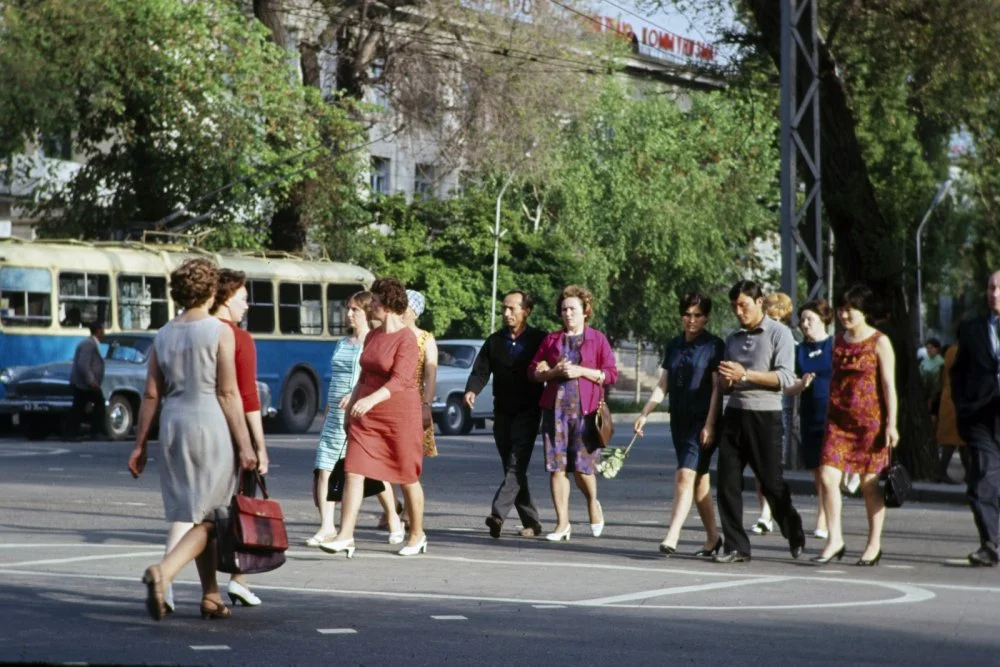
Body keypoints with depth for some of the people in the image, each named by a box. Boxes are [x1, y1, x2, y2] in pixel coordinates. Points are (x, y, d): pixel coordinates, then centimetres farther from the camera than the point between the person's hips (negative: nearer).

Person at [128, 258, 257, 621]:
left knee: (195, 514, 15)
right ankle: (163, 571, -24)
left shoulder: (163, 335, 7)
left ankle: (211, 597, 19)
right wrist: (245, 444, -7)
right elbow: (228, 393, -10)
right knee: (208, 519, -3)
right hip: (210, 425, -6)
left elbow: (151, 395, 6)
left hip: (173, 425, 6)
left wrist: (140, 444, 12)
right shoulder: (220, 332, -7)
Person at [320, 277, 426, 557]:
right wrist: (352, 402, 18)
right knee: (353, 471, -6)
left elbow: (399, 380, -24)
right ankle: (345, 536, -10)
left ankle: (417, 535, 23)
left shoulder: (406, 339, -13)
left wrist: (371, 400, -36)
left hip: (400, 412, -7)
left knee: (408, 477, 6)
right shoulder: (372, 336, 11)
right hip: (366, 416, 7)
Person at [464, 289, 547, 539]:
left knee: (516, 466, -16)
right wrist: (472, 390, -16)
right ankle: (531, 522, 15)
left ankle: (498, 514, -27)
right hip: (502, 413, 5)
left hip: (527, 413, -5)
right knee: (512, 469, 7)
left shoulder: (539, 340, 0)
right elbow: (481, 370, 2)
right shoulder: (495, 341, 11)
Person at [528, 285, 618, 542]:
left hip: (584, 409, -3)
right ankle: (562, 523, 4)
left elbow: (611, 374, -1)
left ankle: (593, 503, 27)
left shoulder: (597, 339, 5)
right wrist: (554, 372, -7)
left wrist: (581, 371, -12)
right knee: (556, 466, -2)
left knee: (582, 466, -6)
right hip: (555, 407, 3)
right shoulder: (552, 339, 13)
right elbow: (533, 370, 12)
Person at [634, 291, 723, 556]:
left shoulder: (714, 346, -3)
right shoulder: (674, 346, 13)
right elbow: (663, 385, 15)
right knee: (699, 479, 11)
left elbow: (717, 388, -7)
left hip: (702, 422, -6)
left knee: (685, 475, -17)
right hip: (679, 420, 6)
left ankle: (672, 537, -23)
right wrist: (644, 414, 5)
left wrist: (710, 425, -14)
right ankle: (712, 537, 19)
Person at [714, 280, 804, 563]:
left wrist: (745, 375, -18)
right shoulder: (733, 339, 17)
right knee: (727, 483, -3)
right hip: (734, 413, 5)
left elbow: (785, 377, -12)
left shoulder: (779, 334, -1)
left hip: (765, 415, -5)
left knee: (771, 482, -1)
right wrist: (726, 379, -1)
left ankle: (795, 536, 20)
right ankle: (736, 547, 1)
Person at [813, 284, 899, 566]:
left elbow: (889, 385, -5)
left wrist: (891, 424, -11)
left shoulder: (879, 342, -3)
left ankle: (874, 544, 14)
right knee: (828, 477, -9)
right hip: (839, 420, 5)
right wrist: (828, 416, 17)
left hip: (870, 420, -5)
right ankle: (835, 540, -2)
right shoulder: (839, 341, 13)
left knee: (870, 484, 2)